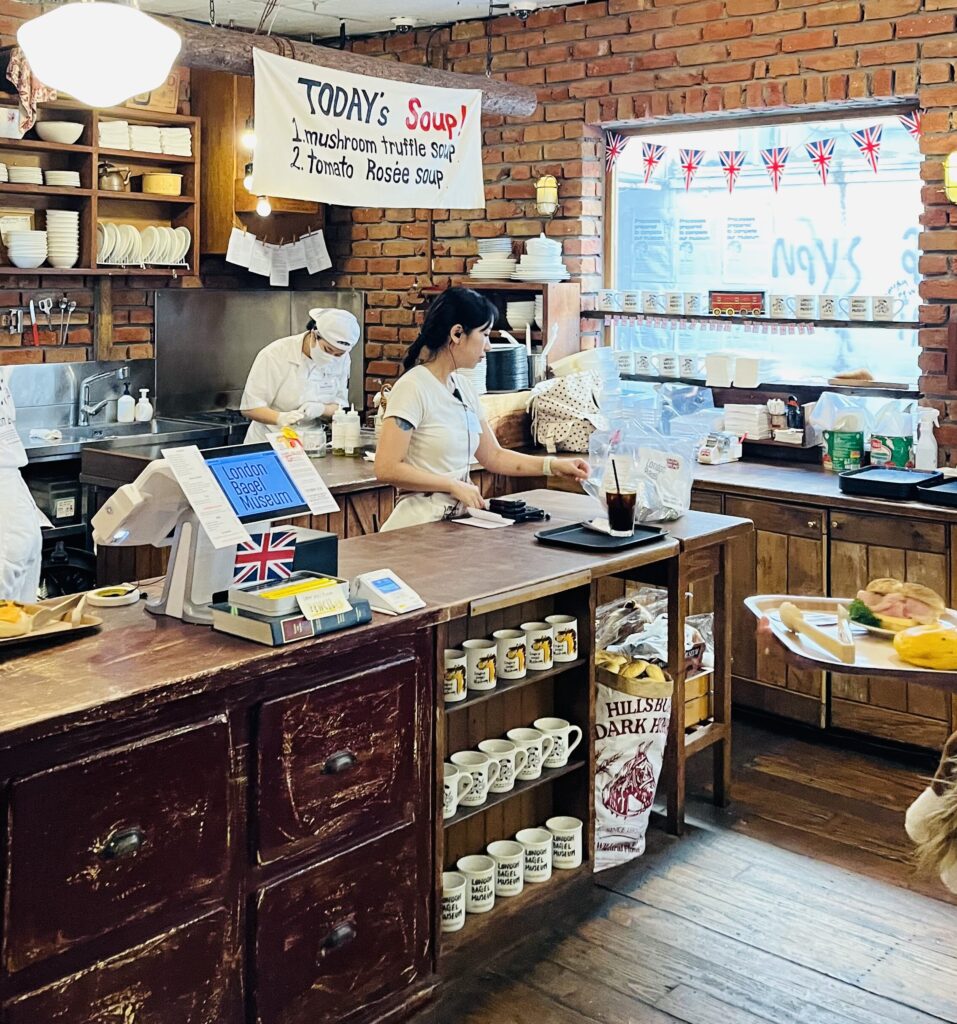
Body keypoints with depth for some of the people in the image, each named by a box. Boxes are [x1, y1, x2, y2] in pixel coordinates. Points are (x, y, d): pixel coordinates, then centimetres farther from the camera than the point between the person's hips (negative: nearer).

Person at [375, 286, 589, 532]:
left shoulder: (463, 386, 12)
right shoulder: (413, 387, -11)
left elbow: (494, 457, 18)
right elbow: (387, 468, -17)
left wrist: (554, 466, 9)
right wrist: (455, 486, -16)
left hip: (459, 519, 8)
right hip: (423, 521, -8)